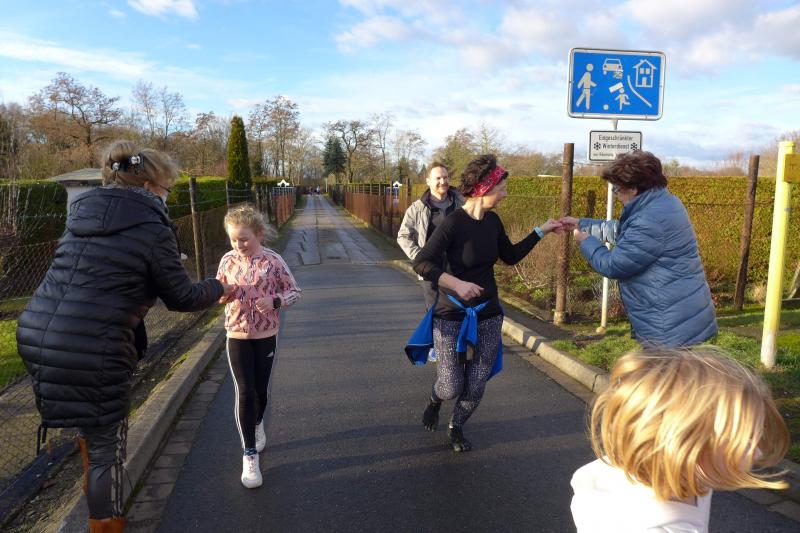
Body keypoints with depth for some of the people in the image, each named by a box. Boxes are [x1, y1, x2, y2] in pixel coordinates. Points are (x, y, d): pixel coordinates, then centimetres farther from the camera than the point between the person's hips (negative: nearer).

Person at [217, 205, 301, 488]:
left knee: (261, 390, 13)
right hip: (237, 335, 1)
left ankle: (257, 424, 46)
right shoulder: (227, 260, -3)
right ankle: (249, 454, 9)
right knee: (244, 392, -2)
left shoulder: (273, 261, -12)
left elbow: (294, 291, -5)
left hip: (266, 335, -1)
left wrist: (274, 300, -24)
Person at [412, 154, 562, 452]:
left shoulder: (493, 221, 1)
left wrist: (540, 232, 13)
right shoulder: (453, 223, -19)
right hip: (452, 316, -5)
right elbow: (421, 263, -23)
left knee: (476, 386, 8)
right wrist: (456, 283, -33)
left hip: (488, 315, 5)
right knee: (452, 387, 2)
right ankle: (435, 401, 39)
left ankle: (456, 428, 36)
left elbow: (511, 256, 16)